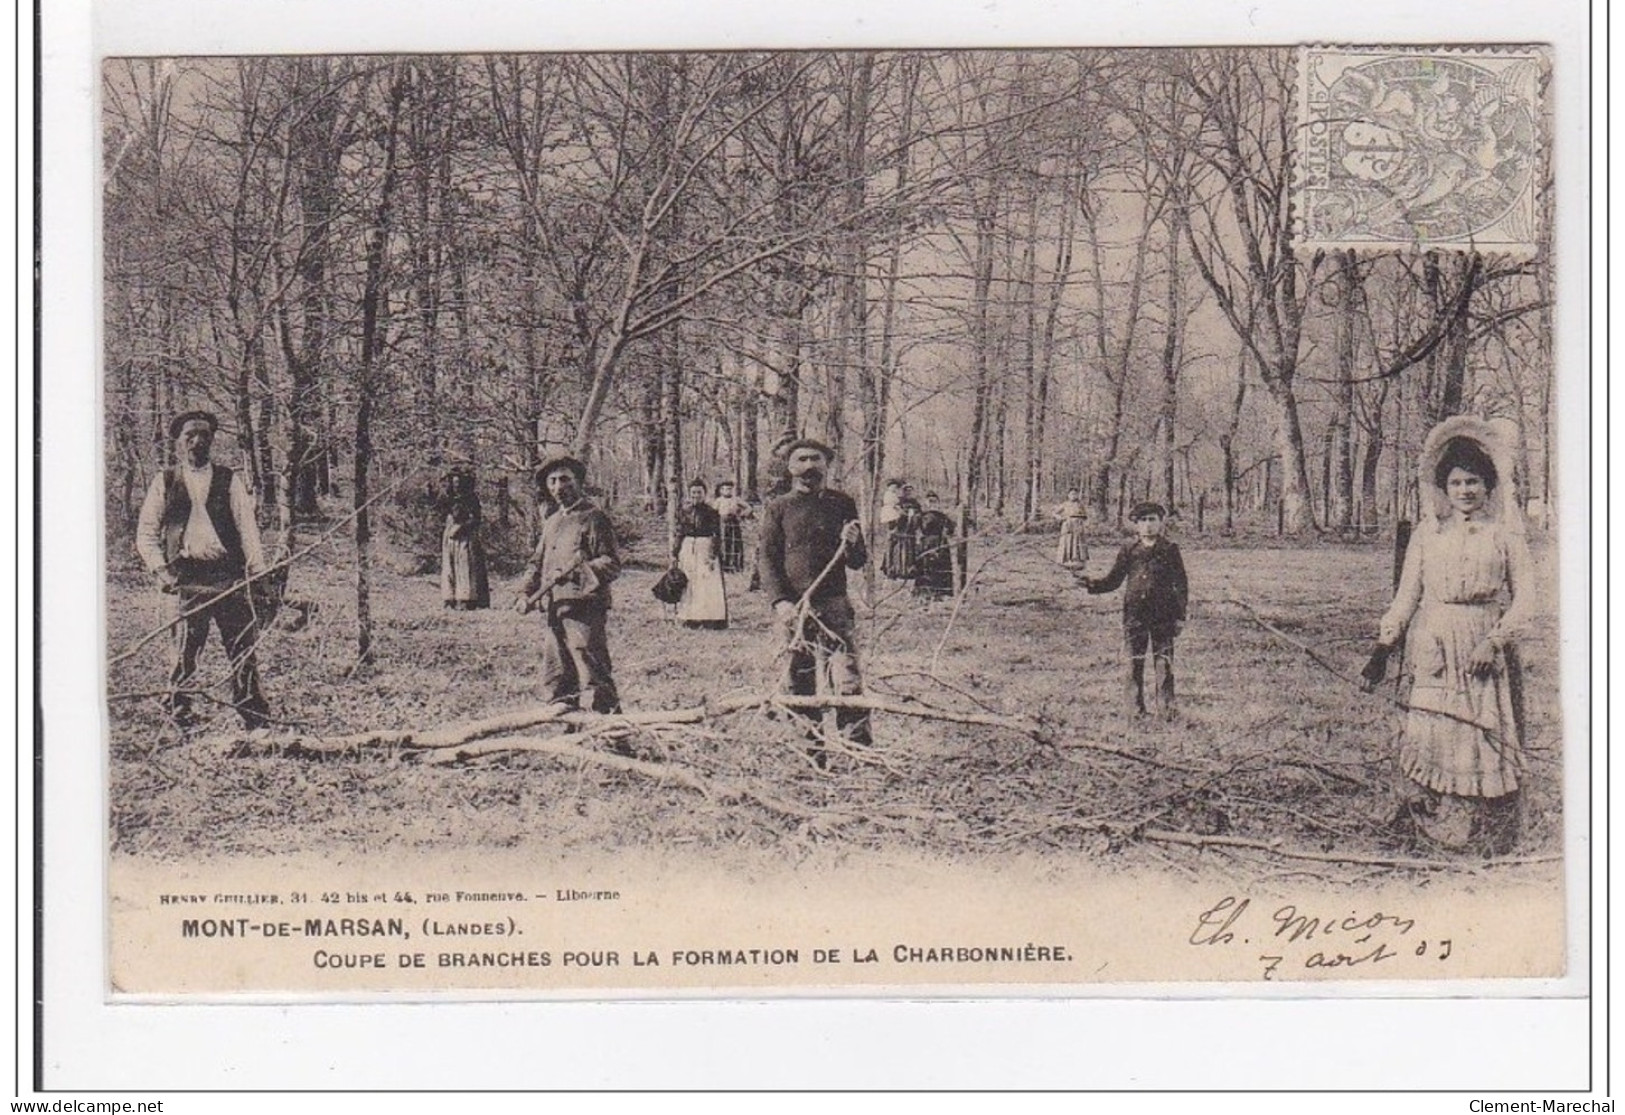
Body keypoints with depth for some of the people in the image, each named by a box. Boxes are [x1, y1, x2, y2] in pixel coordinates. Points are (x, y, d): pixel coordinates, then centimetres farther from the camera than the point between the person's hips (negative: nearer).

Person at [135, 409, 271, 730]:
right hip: (189, 579, -1)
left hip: (231, 576, 1)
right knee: (185, 653, -4)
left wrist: (257, 569, -6)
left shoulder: (228, 479, 14)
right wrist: (159, 569, -3)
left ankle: (255, 721, 2)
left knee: (244, 650, -2)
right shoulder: (165, 482, 12)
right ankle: (179, 717, 7)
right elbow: (146, 532, 11)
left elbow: (247, 526, 6)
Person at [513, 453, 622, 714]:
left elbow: (610, 564, -9)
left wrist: (575, 573, -23)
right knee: (556, 678, 11)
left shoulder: (593, 518, -3)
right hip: (555, 609, 8)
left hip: (585, 608, -8)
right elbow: (537, 562, 25)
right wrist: (525, 594, 9)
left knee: (593, 674, -13)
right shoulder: (551, 522, 21)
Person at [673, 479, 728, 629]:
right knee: (689, 584, 4)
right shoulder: (684, 512, 9)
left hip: (706, 549, -4)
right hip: (687, 549, 4)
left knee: (710, 582, -8)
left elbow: (717, 535, -3)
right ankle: (691, 618, 10)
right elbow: (679, 534, 14)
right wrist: (674, 554, 10)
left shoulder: (711, 513, -1)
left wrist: (715, 554, -11)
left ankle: (713, 618, -7)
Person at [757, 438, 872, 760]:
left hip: (835, 604, 0)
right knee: (798, 684, 3)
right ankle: (811, 750, 12)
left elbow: (859, 562, 14)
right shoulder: (777, 509, 8)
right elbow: (767, 558, 2)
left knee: (847, 679, -9)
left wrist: (852, 545, -10)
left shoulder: (842, 504, 12)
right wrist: (780, 601, -12)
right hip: (793, 608, 0)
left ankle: (858, 751, -9)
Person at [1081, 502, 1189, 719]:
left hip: (1163, 614, -2)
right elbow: (1113, 581, 9)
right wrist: (1090, 584, -10)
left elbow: (1181, 585, 5)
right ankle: (1136, 708, 12)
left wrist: (1180, 615, -1)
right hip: (1135, 613, 2)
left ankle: (1166, 708, 1)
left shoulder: (1169, 550, 3)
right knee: (1135, 662, 4)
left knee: (1164, 661, -3)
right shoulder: (1128, 551, 7)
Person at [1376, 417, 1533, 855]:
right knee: (1428, 734, -5)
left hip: (1485, 649, -1)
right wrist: (1386, 639, -1)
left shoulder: (1504, 535, 4)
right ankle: (1421, 819, 6)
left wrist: (1494, 641, -11)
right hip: (1435, 647, 1)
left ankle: (1487, 835, 7)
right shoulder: (1428, 533, 9)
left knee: (1486, 734, -1)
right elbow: (1407, 593, 9)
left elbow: (1523, 597, 2)